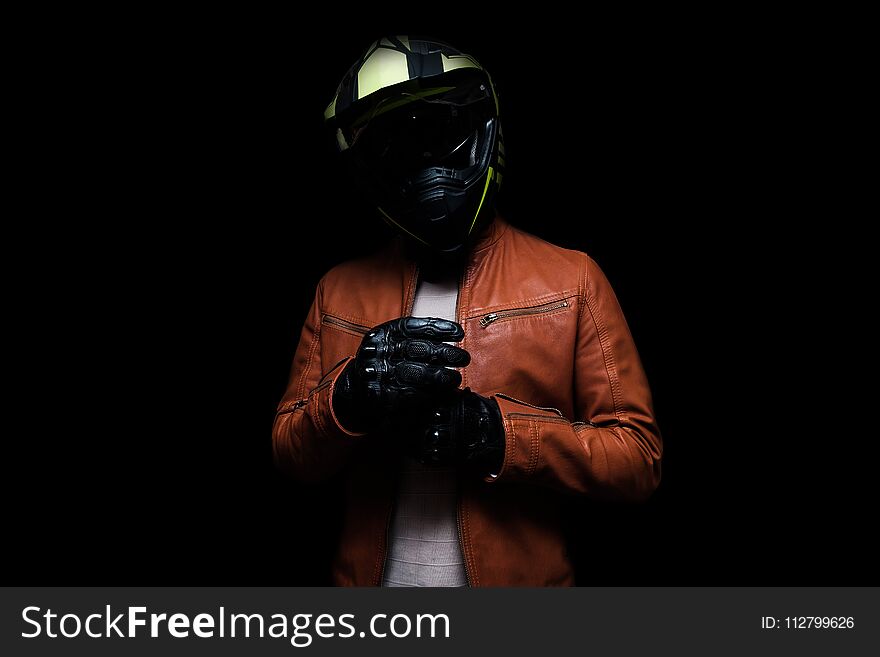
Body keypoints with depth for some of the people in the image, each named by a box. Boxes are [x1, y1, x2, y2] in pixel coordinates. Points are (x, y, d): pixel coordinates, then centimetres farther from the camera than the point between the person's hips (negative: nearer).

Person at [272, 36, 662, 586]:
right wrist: (352, 397, -20)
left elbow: (638, 458, -9)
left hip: (521, 576, -2)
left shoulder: (572, 280, -7)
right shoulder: (339, 292, 0)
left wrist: (494, 433, -23)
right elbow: (291, 455, 2)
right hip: (369, 576, 2)